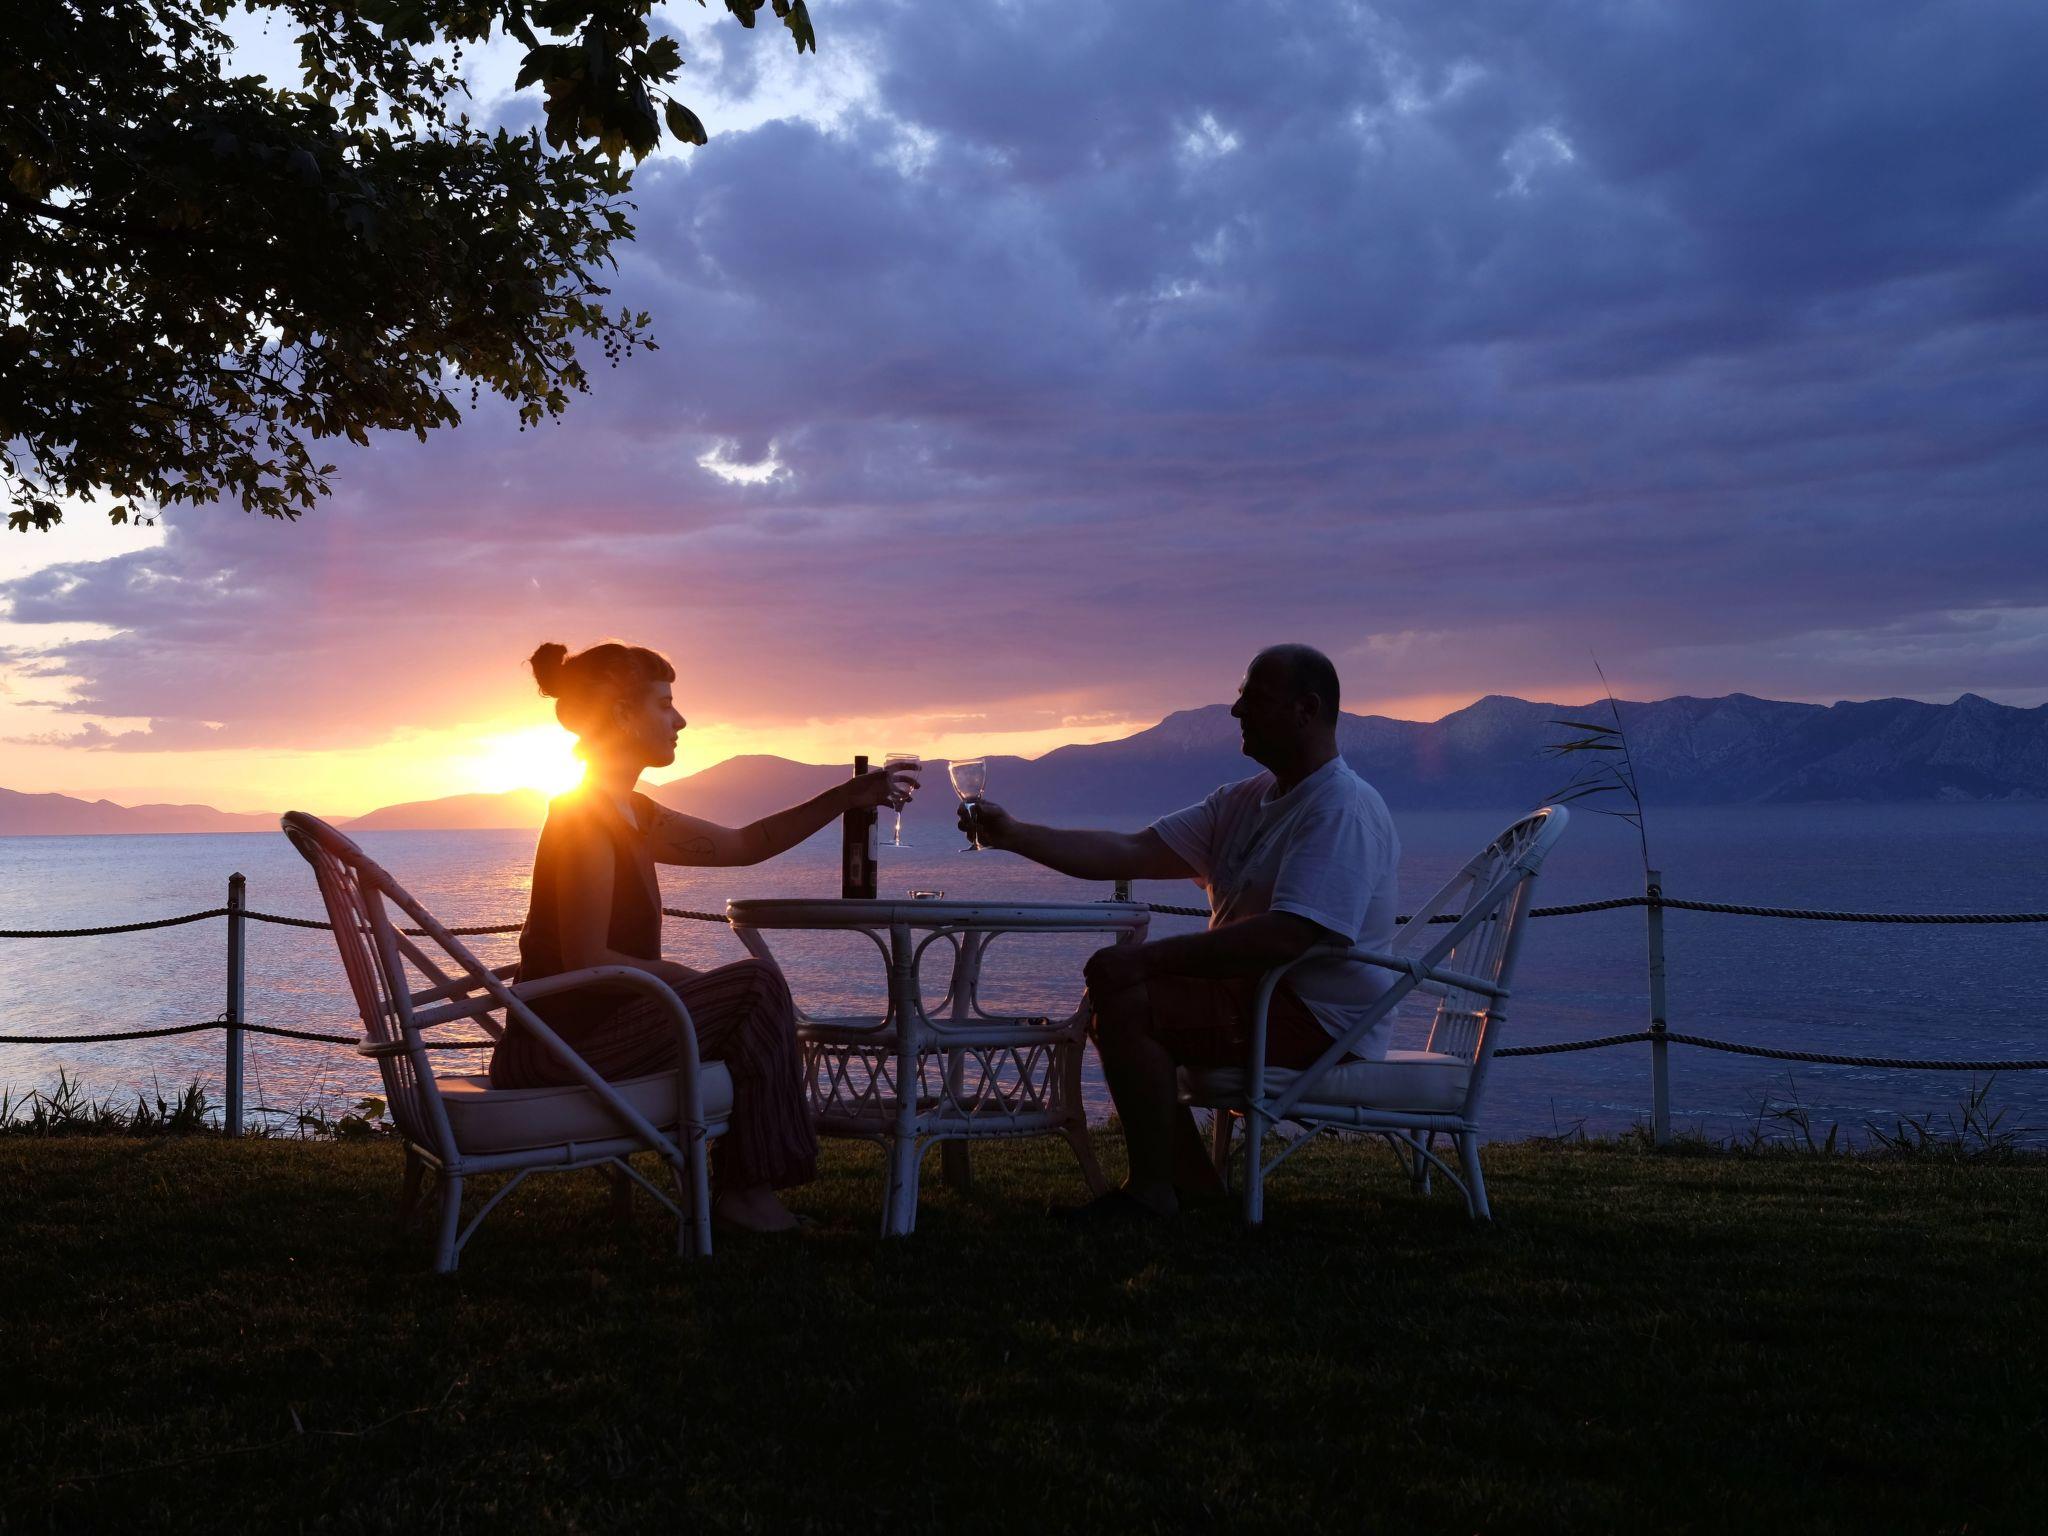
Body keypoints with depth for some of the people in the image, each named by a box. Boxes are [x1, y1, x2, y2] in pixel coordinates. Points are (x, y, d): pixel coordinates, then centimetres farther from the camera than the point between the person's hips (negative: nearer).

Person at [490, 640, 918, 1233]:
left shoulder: (630, 814, 14)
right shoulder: (585, 818, -17)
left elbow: (743, 843, 21)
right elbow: (586, 959, -21)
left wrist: (851, 796, 17)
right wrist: (684, 978, -9)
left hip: (565, 1038, 11)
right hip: (562, 1046, -11)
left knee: (752, 992, 20)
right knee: (756, 985, -12)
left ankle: (740, 1183, 25)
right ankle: (748, 1189, -1)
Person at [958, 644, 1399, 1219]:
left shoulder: (1344, 811, -17)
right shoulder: (1246, 801, 14)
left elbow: (1285, 938, -29)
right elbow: (1131, 853, 9)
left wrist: (1151, 956, -26)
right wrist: (1014, 835, 0)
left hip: (1319, 1019, -10)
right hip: (1256, 991, 10)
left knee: (1126, 1001, -23)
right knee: (1105, 986, 12)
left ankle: (1150, 1193, -11)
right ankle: (1190, 1178, 11)